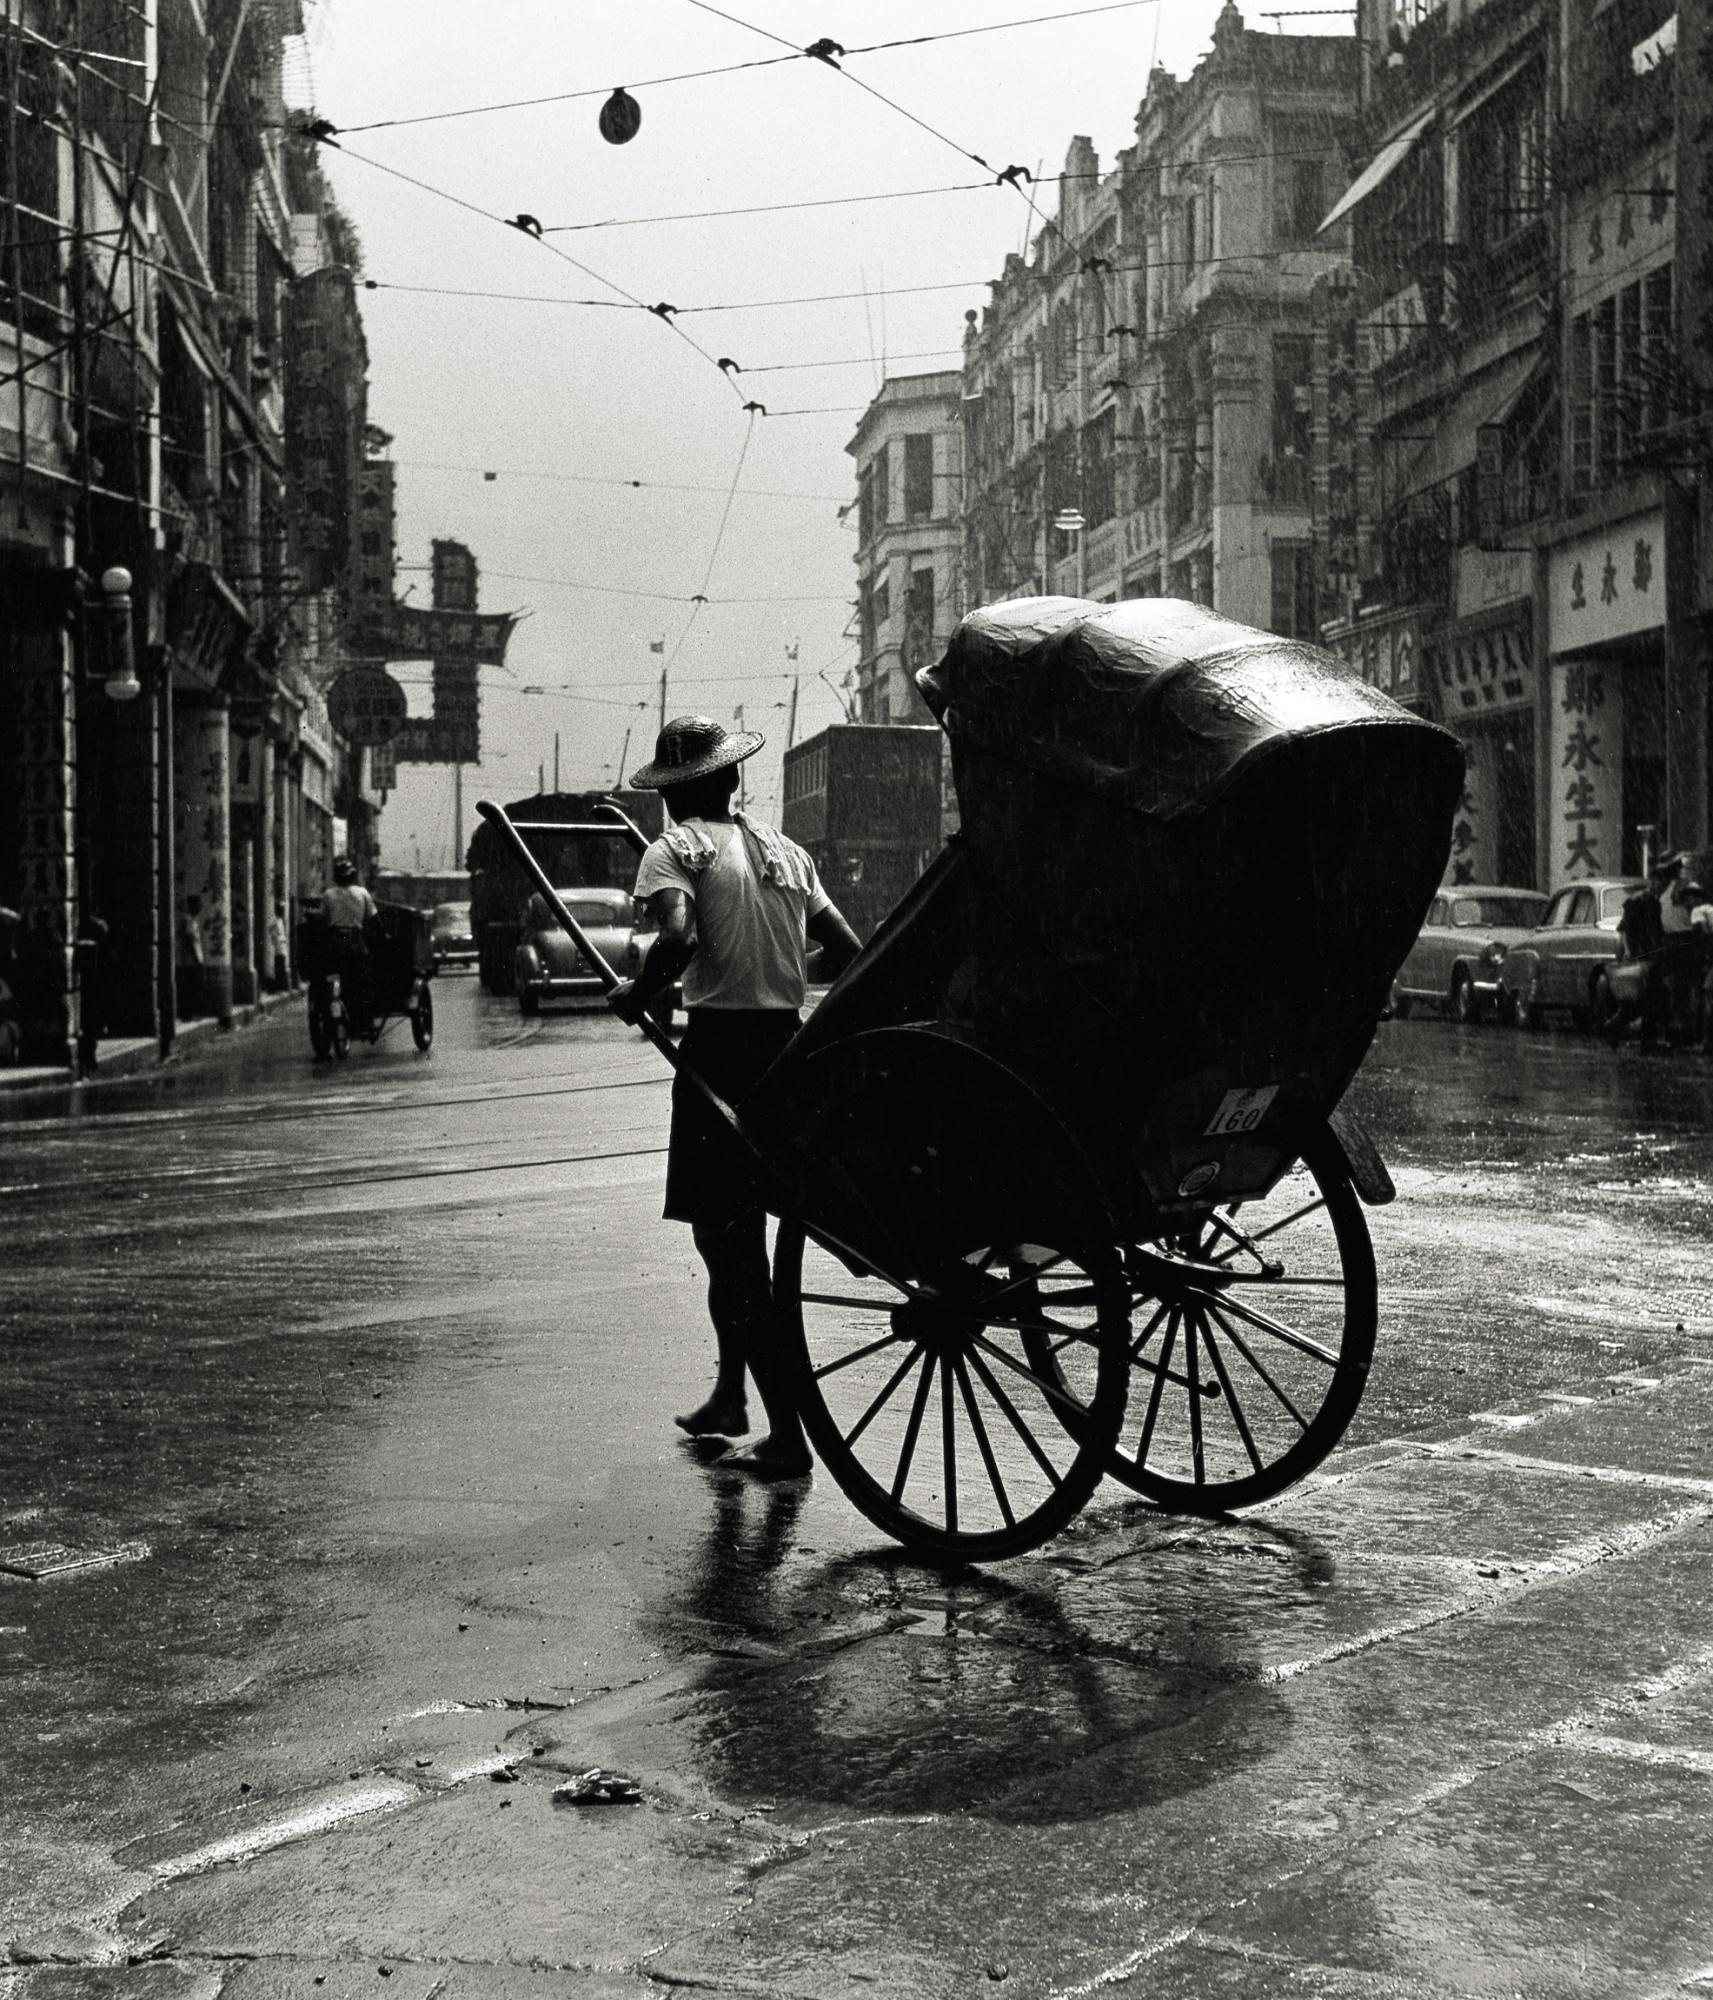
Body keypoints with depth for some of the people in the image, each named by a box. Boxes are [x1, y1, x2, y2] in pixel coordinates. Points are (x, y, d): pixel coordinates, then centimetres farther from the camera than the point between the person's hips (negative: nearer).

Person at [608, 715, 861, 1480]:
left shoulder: (675, 850, -6)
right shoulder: (783, 850, 13)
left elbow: (679, 937, -25)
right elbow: (849, 951, 14)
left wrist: (635, 996, -9)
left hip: (719, 1048, -7)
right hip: (786, 1045, 7)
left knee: (729, 1241, -2)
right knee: (736, 1230, 21)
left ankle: (786, 1435, -5)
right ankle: (729, 1395, 33)